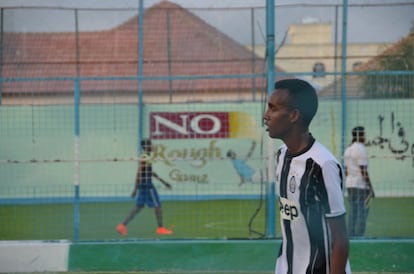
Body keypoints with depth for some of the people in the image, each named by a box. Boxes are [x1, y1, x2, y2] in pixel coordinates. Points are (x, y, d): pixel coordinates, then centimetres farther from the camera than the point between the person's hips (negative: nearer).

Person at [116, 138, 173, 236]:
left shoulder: (147, 157, 16)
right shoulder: (145, 158, -15)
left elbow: (151, 172, 25)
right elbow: (139, 173, -20)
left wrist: (163, 181, 28)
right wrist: (135, 188, -22)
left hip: (143, 186, 10)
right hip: (147, 185, -10)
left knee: (138, 207, 9)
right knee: (158, 206, 1)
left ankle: (122, 225, 3)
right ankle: (160, 228, 9)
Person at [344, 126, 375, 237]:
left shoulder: (348, 149, 13)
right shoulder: (361, 149, -15)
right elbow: (364, 170, -19)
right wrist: (371, 188, -16)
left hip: (350, 184, 9)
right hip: (361, 185, -9)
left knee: (353, 212, 10)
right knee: (362, 213, -6)